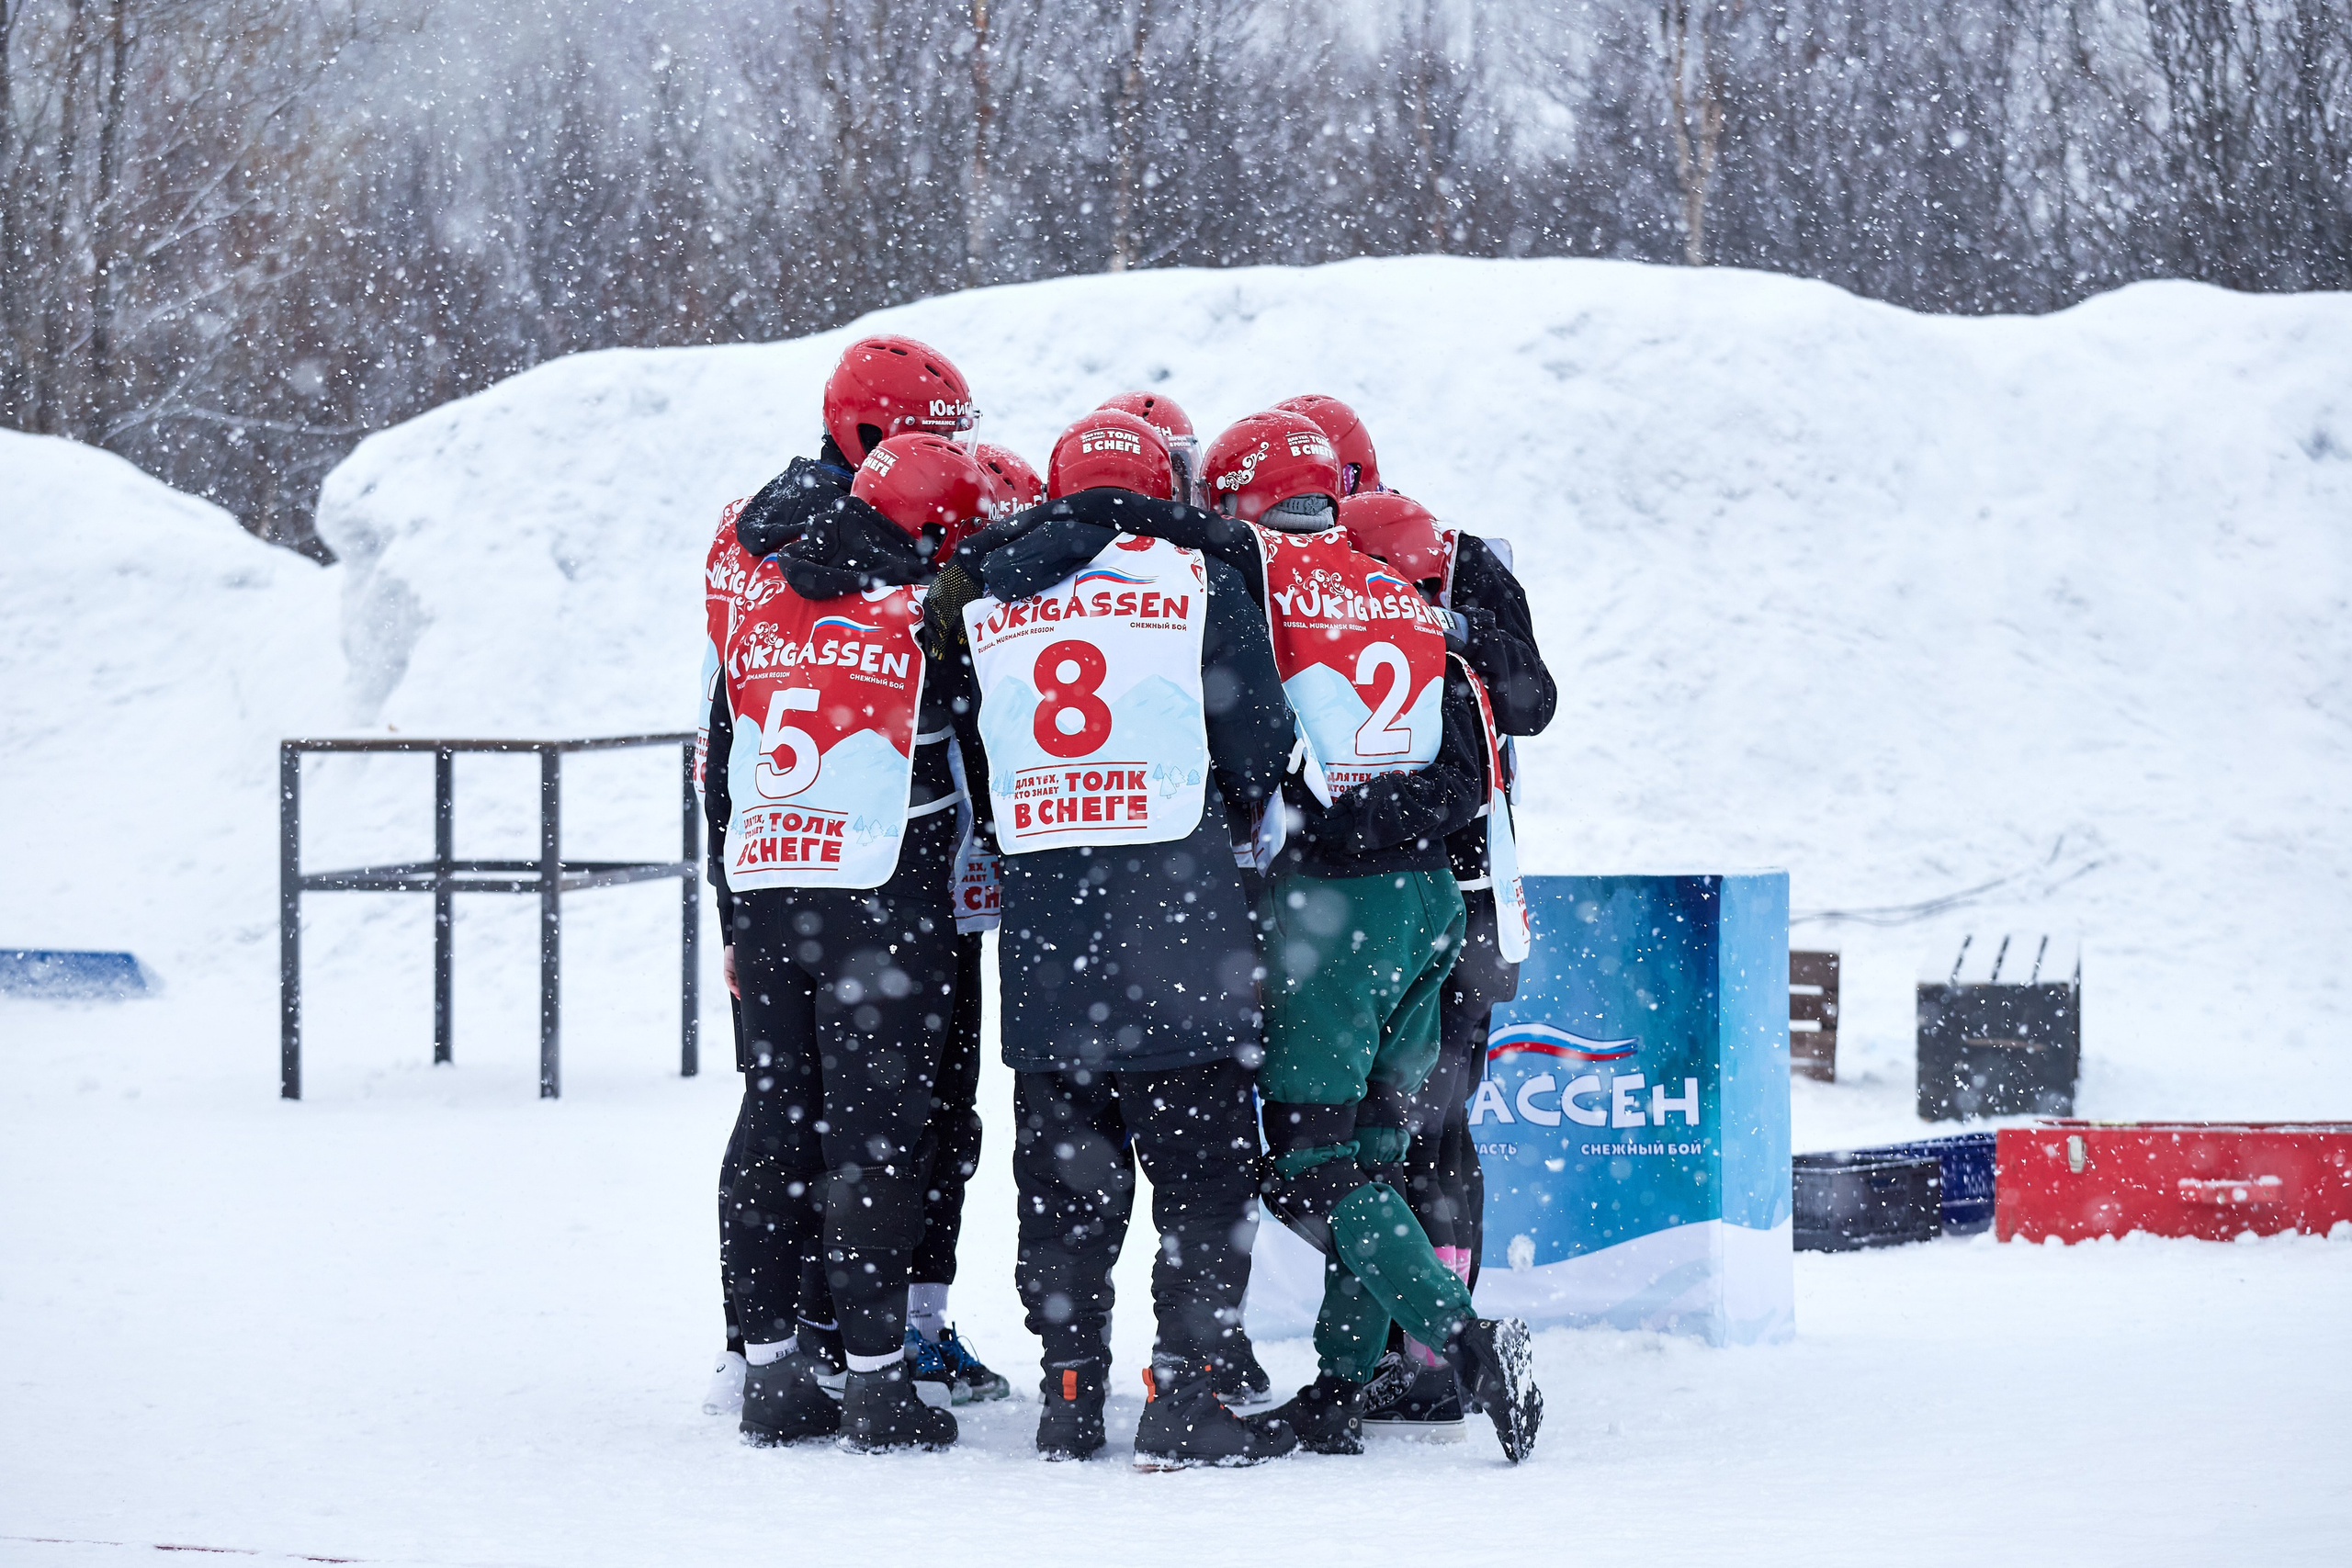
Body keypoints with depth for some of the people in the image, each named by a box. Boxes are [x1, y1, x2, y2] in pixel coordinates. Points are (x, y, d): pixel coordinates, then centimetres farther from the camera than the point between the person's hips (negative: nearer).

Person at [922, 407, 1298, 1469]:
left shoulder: (981, 605, 11)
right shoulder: (1199, 582, 1)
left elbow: (978, 780, 16)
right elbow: (1257, 753, 5)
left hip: (1042, 923, 4)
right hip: (1178, 916, -3)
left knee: (1064, 1171, 11)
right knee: (1203, 1163, 1)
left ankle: (1069, 1392, 11)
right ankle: (1183, 1398, -5)